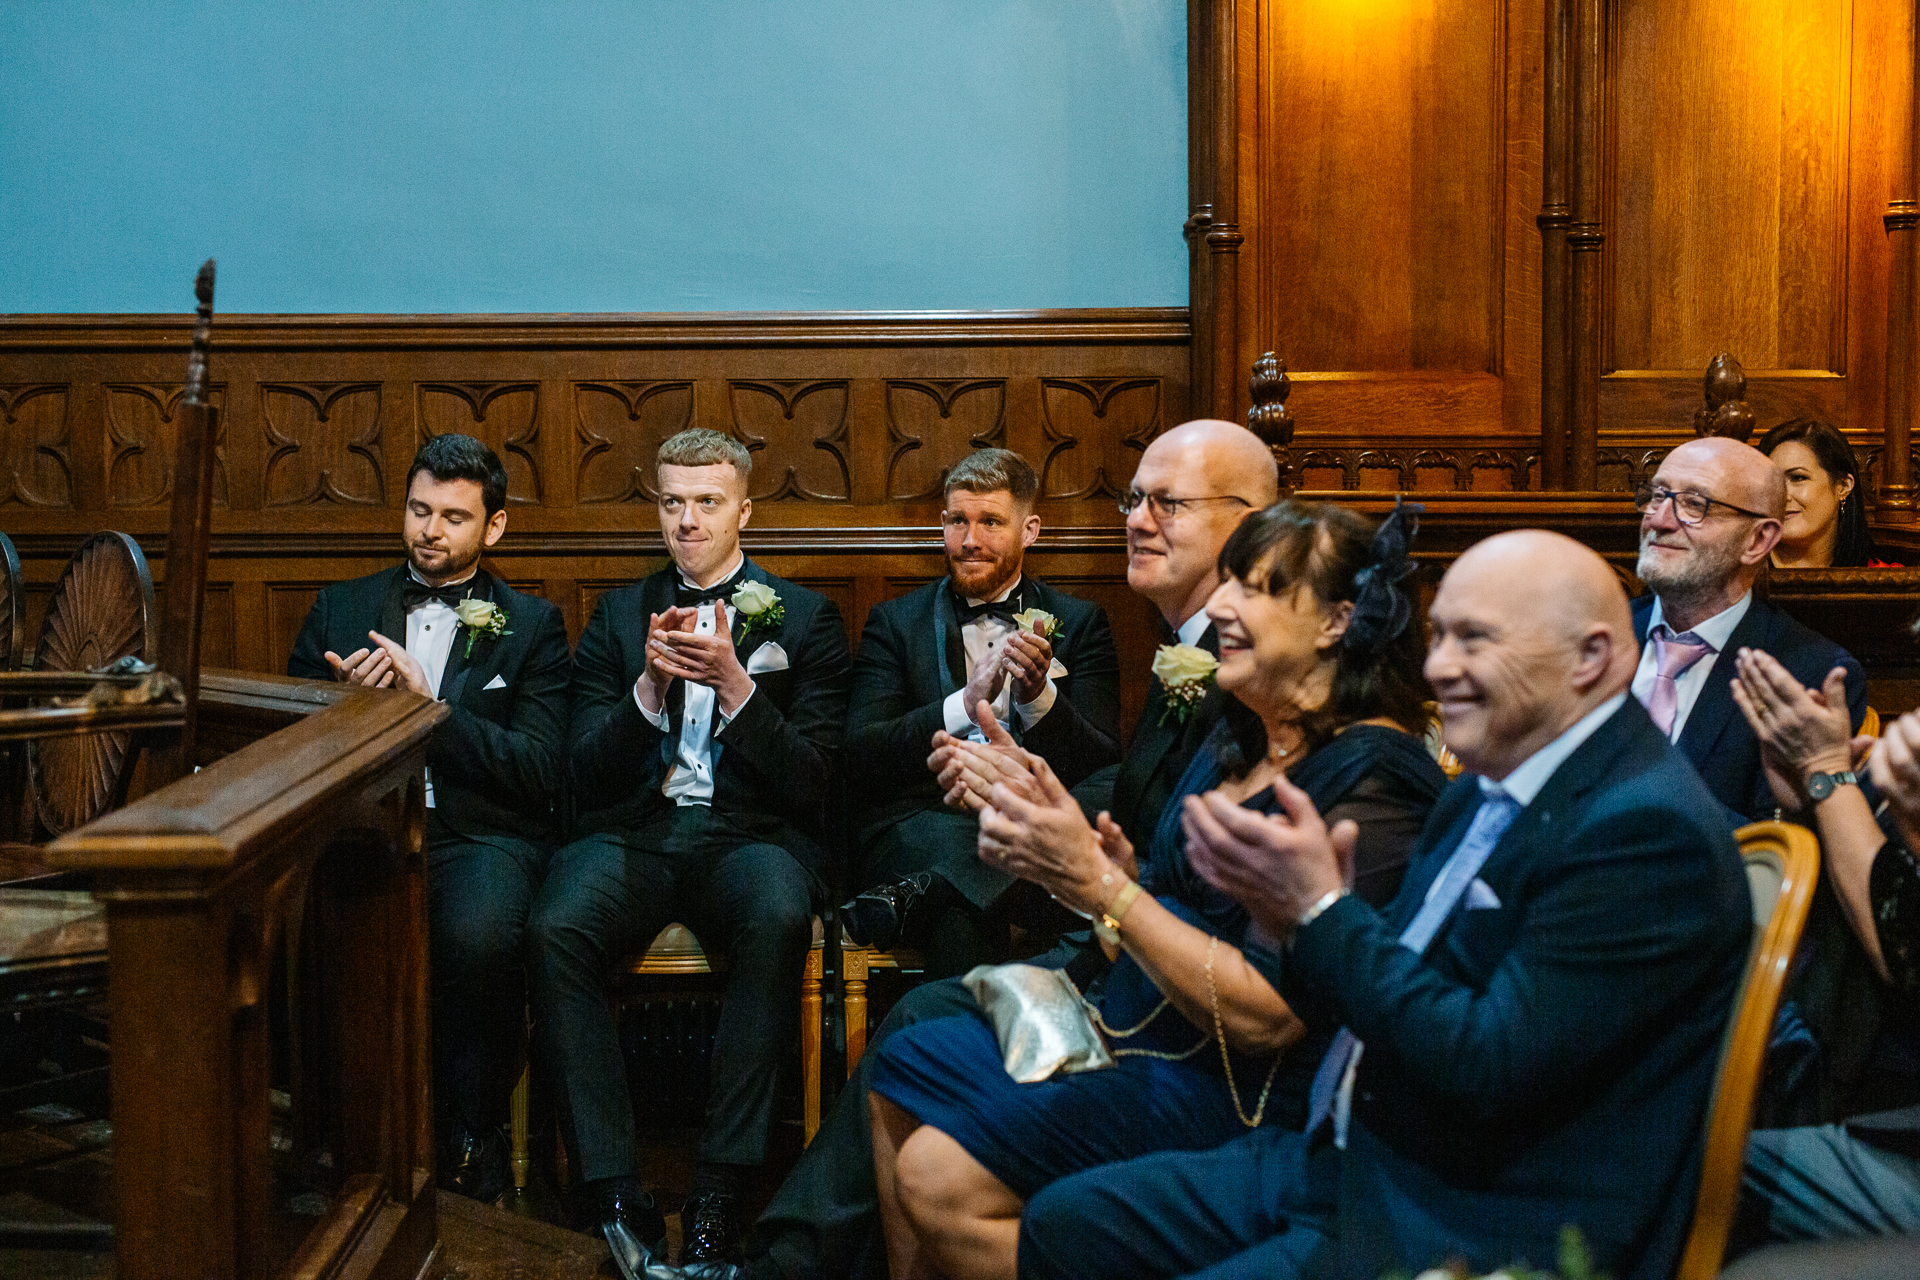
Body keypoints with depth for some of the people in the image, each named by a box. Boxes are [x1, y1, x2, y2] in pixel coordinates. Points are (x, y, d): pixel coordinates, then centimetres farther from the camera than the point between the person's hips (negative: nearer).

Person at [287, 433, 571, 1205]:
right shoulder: (340, 610, 20)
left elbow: (539, 771, 0)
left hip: (478, 833, -2)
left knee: (478, 935, -36)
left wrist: (428, 704, -9)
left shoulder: (531, 626, 12)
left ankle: (467, 1152, -12)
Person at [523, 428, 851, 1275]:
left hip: (749, 832, -1)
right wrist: (651, 685, -8)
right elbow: (587, 771, 10)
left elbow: (809, 778, 3)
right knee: (554, 929, -32)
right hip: (633, 831, 2)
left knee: (778, 920, -37)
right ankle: (615, 1192, -27)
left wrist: (733, 683, -11)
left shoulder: (803, 618, 13)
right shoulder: (618, 616, 19)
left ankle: (719, 1190, -30)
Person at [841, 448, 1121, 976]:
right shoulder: (896, 623, 15)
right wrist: (967, 703, -15)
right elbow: (860, 752, 0)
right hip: (921, 819, -1)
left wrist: (1038, 696, -15)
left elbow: (1105, 768, 5)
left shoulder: (1078, 623, 15)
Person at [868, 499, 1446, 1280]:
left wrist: (1100, 883, -26)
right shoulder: (1243, 738, 8)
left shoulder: (1368, 779, -21)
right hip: (1139, 1028, 10)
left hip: (1236, 1090, -10)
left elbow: (1265, 1015, -26)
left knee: (938, 1180, -17)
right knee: (902, 1073, 12)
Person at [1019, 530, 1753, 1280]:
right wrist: (1294, 917, -8)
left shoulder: (1646, 828, -19)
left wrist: (1322, 908, -20)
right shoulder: (1489, 789, 11)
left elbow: (1488, 1068, -25)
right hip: (1348, 1158, 10)